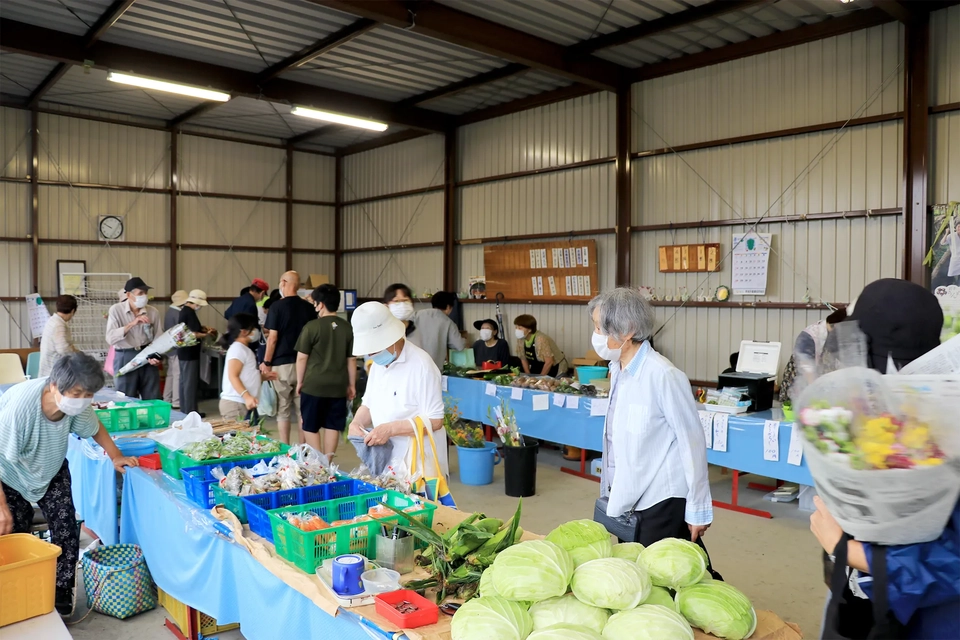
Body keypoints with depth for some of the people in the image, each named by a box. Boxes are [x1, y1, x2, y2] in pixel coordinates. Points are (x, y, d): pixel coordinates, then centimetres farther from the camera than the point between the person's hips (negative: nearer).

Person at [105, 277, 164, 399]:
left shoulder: (153, 311, -1)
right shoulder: (116, 310, -5)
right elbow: (110, 338, -16)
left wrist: (155, 356, -17)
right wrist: (132, 324, -26)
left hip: (147, 357, 2)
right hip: (125, 358, -2)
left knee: (153, 400, 8)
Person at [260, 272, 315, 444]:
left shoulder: (277, 306, -9)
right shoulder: (309, 307, 3)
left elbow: (273, 338, -11)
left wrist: (266, 362, -2)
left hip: (282, 364, -4)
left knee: (283, 410, 6)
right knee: (302, 408, 9)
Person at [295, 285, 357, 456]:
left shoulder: (312, 326, -10)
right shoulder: (347, 328, 0)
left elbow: (302, 357, -6)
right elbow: (352, 360, 5)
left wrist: (299, 382, 7)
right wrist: (352, 385, 14)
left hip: (313, 385, -3)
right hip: (338, 386, 3)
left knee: (310, 427, 9)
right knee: (332, 426, 11)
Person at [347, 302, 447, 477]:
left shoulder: (421, 364, -17)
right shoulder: (378, 364, 8)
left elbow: (434, 420, -19)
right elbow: (369, 404, 18)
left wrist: (390, 429, -24)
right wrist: (356, 422, -3)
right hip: (385, 458, 7)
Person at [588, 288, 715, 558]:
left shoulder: (663, 376, -20)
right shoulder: (619, 370, 3)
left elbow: (692, 442, -16)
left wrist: (698, 509, -11)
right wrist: (615, 490, 16)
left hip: (662, 502, -8)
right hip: (631, 500, 8)